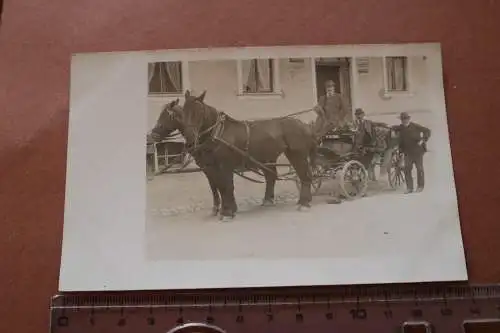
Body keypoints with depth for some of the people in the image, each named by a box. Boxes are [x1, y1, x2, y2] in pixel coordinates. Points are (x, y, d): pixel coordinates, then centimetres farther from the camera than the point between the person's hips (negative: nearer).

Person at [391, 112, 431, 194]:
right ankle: (409, 187, 3)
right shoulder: (400, 128, 2)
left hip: (417, 151, -3)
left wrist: (423, 140, -13)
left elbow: (427, 131, -4)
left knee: (419, 168, 6)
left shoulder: (415, 126, -7)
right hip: (408, 152, 3)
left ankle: (420, 186, 19)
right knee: (407, 169, -3)